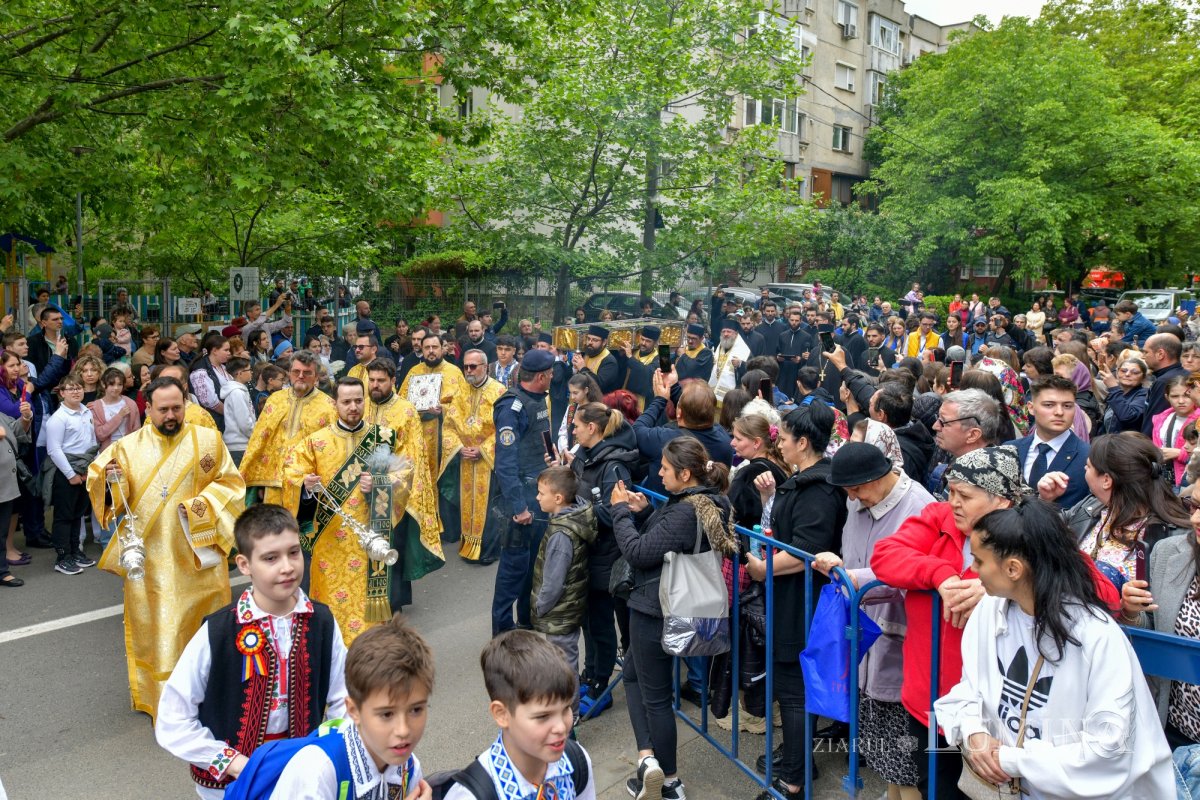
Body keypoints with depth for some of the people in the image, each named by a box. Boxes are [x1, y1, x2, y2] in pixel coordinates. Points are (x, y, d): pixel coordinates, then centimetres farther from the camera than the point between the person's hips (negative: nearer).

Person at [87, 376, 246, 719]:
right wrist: (109, 478, -19)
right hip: (147, 555, 1)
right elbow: (100, 484, 3)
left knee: (203, 626, 9)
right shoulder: (128, 445, 3)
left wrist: (203, 504, -17)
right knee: (152, 627, 8)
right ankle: (158, 697, 23)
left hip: (197, 552, 0)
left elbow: (231, 484, -1)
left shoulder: (208, 440, 0)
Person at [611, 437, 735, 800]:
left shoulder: (686, 512, -27)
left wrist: (621, 511, -12)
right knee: (632, 673, 24)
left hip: (655, 610, -10)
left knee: (655, 695, 7)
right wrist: (645, 511, 0)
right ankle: (649, 759, 18)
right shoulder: (708, 503, 3)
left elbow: (638, 552, -23)